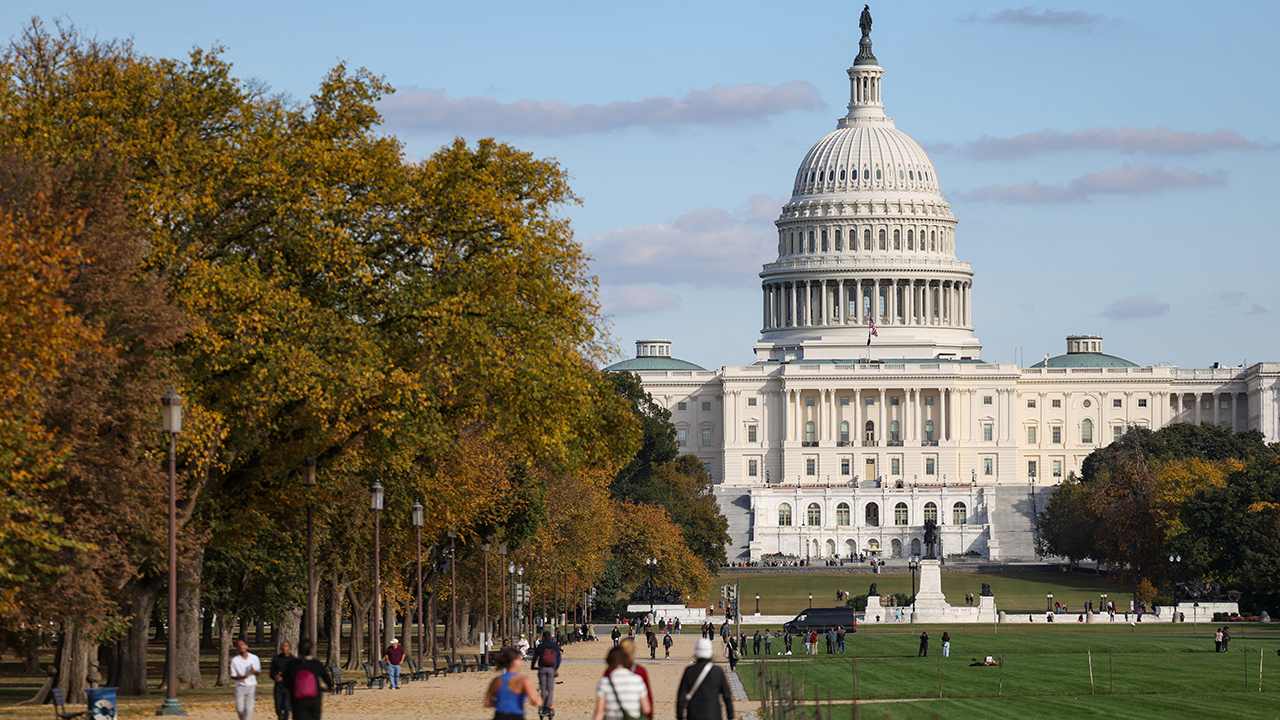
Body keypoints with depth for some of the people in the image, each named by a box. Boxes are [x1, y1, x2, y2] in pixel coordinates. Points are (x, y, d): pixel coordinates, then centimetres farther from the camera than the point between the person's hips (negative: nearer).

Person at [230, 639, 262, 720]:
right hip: (241, 687, -1)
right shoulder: (235, 660, -3)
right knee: (240, 709, -5)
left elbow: (259, 673, 10)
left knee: (249, 709, -9)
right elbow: (233, 676, 0)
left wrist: (254, 672, -15)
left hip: (251, 686, 1)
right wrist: (243, 677, -19)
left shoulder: (254, 658, 3)